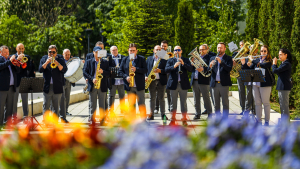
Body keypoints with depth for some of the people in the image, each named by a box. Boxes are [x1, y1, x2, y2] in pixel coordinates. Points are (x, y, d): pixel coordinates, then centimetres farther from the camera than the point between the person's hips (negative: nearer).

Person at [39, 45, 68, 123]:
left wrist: (57, 63, -21)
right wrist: (47, 62, -16)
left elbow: (64, 70, -7)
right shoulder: (44, 59, 11)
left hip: (57, 87, 0)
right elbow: (40, 69, -3)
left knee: (56, 107, 4)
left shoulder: (60, 60, 8)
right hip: (47, 87, 0)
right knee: (46, 106, -1)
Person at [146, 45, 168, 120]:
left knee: (161, 98, 0)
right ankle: (151, 115, 7)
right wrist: (146, 76, -4)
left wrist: (160, 70, -17)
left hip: (161, 81, -2)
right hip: (151, 81, 2)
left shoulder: (164, 59, 5)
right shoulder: (149, 59, 13)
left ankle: (163, 115, 6)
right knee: (152, 98, 4)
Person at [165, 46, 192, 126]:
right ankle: (173, 120, 9)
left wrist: (183, 63, -20)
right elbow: (166, 70, -7)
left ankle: (184, 120, 6)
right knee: (173, 103, 3)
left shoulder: (186, 60, 10)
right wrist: (174, 66, -24)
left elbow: (190, 69, -5)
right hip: (173, 84, 0)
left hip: (183, 84, 0)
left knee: (183, 102, 1)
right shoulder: (170, 60, 9)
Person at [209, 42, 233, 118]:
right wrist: (210, 67, -14)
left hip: (224, 83, -4)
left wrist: (221, 62, -24)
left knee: (225, 103, -4)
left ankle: (225, 118, -2)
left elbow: (229, 68, -12)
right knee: (216, 104, 6)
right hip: (215, 84, 4)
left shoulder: (228, 58, 4)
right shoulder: (212, 59, 15)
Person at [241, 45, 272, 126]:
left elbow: (262, 65, -20)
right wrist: (243, 63, -6)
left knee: (266, 102, 0)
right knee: (257, 103, 6)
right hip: (255, 84, 5)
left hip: (265, 84, -5)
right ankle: (259, 121, 12)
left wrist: (252, 60, -10)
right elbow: (249, 69, 10)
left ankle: (267, 121, 6)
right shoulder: (257, 60, 12)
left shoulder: (269, 61, -2)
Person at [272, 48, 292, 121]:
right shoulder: (283, 63, 15)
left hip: (284, 87, -10)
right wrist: (275, 65, 10)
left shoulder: (286, 64, -16)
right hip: (281, 87, 10)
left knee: (284, 106, -8)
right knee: (282, 105, 15)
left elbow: (275, 71, -21)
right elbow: (278, 72, 19)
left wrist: (274, 64, -4)